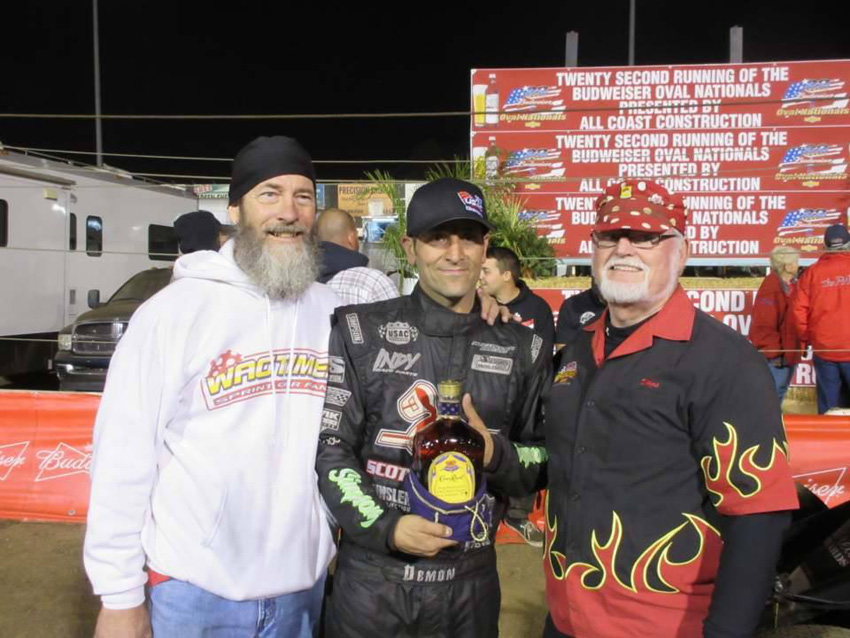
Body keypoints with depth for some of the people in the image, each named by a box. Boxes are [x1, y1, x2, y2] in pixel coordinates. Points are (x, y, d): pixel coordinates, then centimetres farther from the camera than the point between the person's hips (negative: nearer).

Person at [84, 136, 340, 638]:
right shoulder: (175, 311, -10)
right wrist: (120, 597, -7)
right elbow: (124, 456, -9)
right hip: (194, 590, -3)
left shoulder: (336, 315, 0)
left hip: (304, 586, 3)